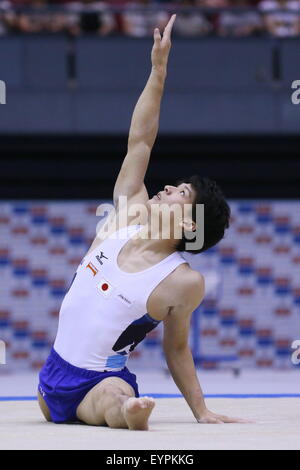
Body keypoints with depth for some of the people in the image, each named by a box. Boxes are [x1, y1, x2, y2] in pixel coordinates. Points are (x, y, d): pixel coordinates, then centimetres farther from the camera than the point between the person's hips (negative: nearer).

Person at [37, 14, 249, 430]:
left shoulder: (184, 283, -11)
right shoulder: (128, 214, 3)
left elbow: (177, 349, -1)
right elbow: (139, 141, 4)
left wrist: (202, 412, -4)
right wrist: (158, 70, 1)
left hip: (101, 382, -8)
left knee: (118, 403, -43)